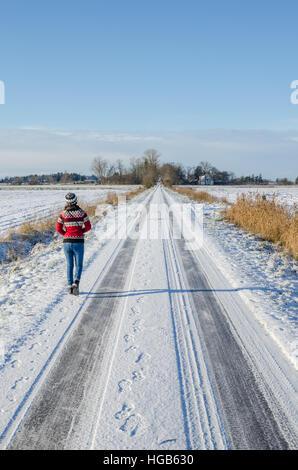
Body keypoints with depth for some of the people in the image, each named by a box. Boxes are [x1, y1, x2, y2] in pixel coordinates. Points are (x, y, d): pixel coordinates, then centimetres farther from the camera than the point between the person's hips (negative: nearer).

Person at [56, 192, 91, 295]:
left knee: (69, 265, 15)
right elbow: (88, 227, -1)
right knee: (79, 265, 6)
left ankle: (70, 286, 13)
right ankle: (76, 283, -17)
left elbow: (59, 229, 0)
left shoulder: (63, 214, -1)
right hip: (78, 242, -2)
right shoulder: (81, 212, -5)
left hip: (67, 242, 2)